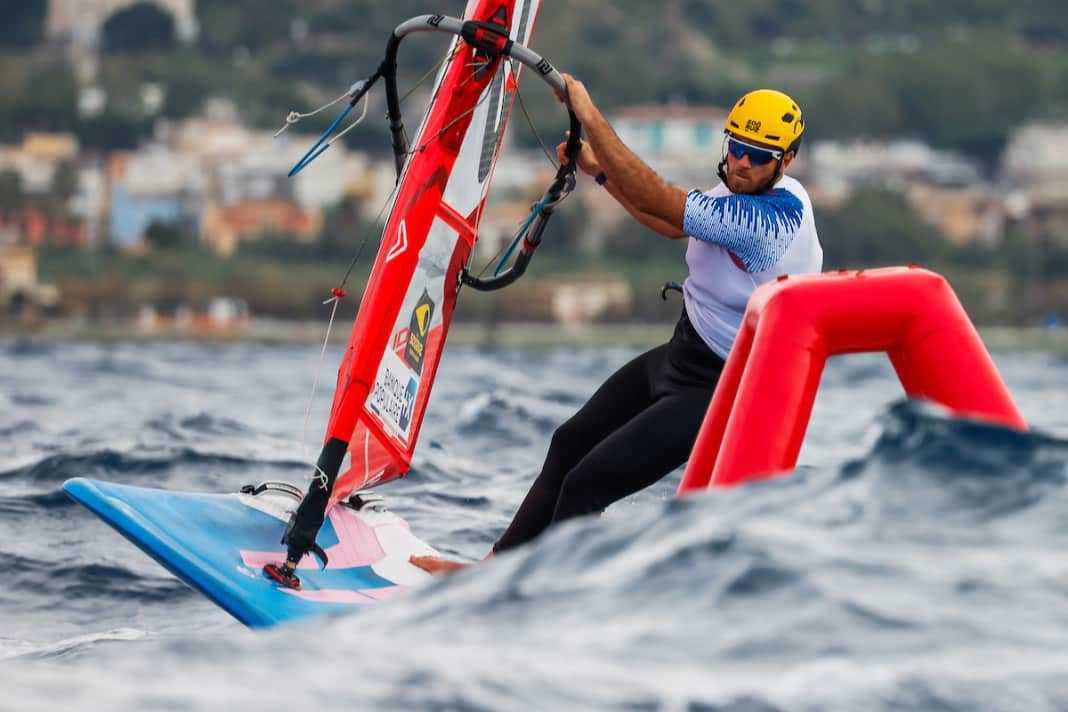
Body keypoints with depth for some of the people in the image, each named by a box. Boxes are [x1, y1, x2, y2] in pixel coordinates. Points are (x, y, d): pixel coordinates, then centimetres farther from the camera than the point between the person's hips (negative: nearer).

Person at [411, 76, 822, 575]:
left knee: (585, 484, -13)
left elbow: (654, 201, -34)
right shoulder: (744, 188, -1)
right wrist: (600, 170, 6)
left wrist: (588, 115, -29)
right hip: (679, 355, 10)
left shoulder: (774, 218, -31)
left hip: (720, 391, -10)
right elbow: (674, 226, 16)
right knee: (569, 443, 20)